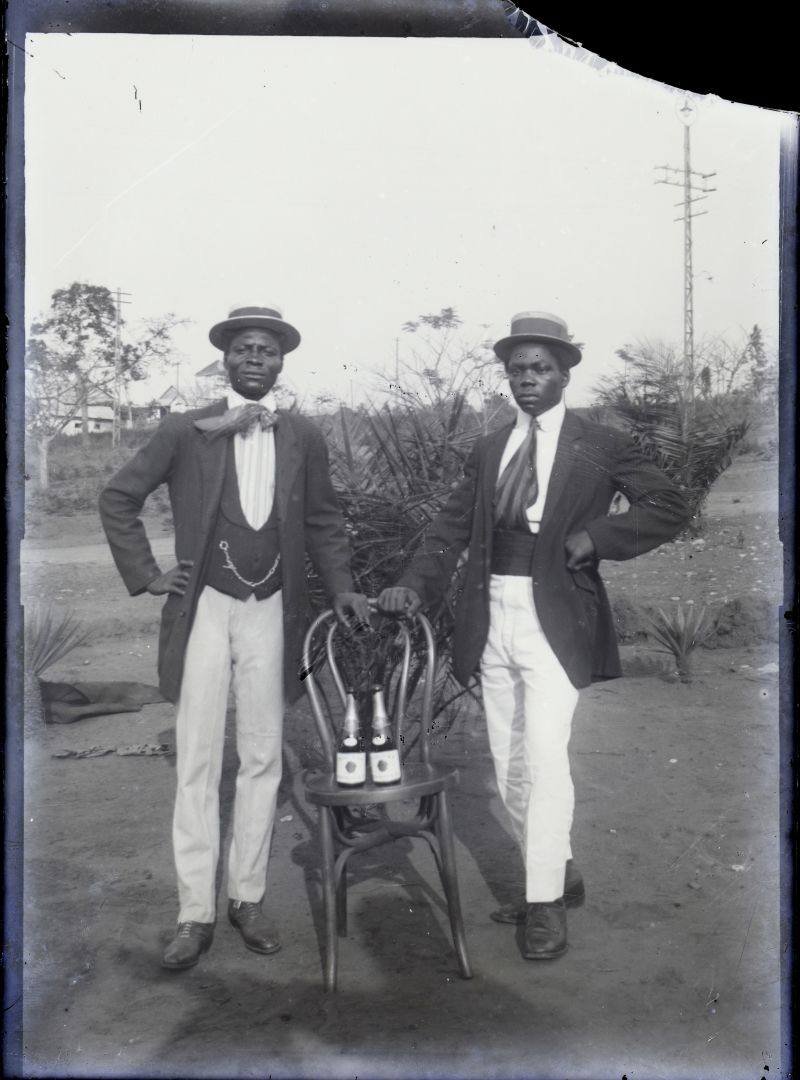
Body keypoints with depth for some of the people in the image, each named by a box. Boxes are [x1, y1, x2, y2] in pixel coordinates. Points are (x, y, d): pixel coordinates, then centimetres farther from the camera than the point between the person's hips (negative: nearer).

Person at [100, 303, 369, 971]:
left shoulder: (303, 439, 6)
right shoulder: (184, 432, -1)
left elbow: (323, 521, 14)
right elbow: (118, 500, 7)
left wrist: (341, 586, 2)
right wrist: (146, 574, 1)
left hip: (271, 612, 2)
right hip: (205, 609, -2)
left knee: (262, 759, 8)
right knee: (198, 762, 1)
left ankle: (248, 898, 22)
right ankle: (196, 912, 13)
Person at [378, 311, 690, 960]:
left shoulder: (601, 447, 1)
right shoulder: (489, 451, 13)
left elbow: (671, 509, -1)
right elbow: (452, 528, 9)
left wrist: (594, 538, -12)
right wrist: (415, 584, -6)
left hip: (554, 620, -5)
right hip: (492, 620, 5)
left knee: (545, 756, -12)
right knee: (510, 767, 12)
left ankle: (546, 904, 4)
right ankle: (558, 875, 31)